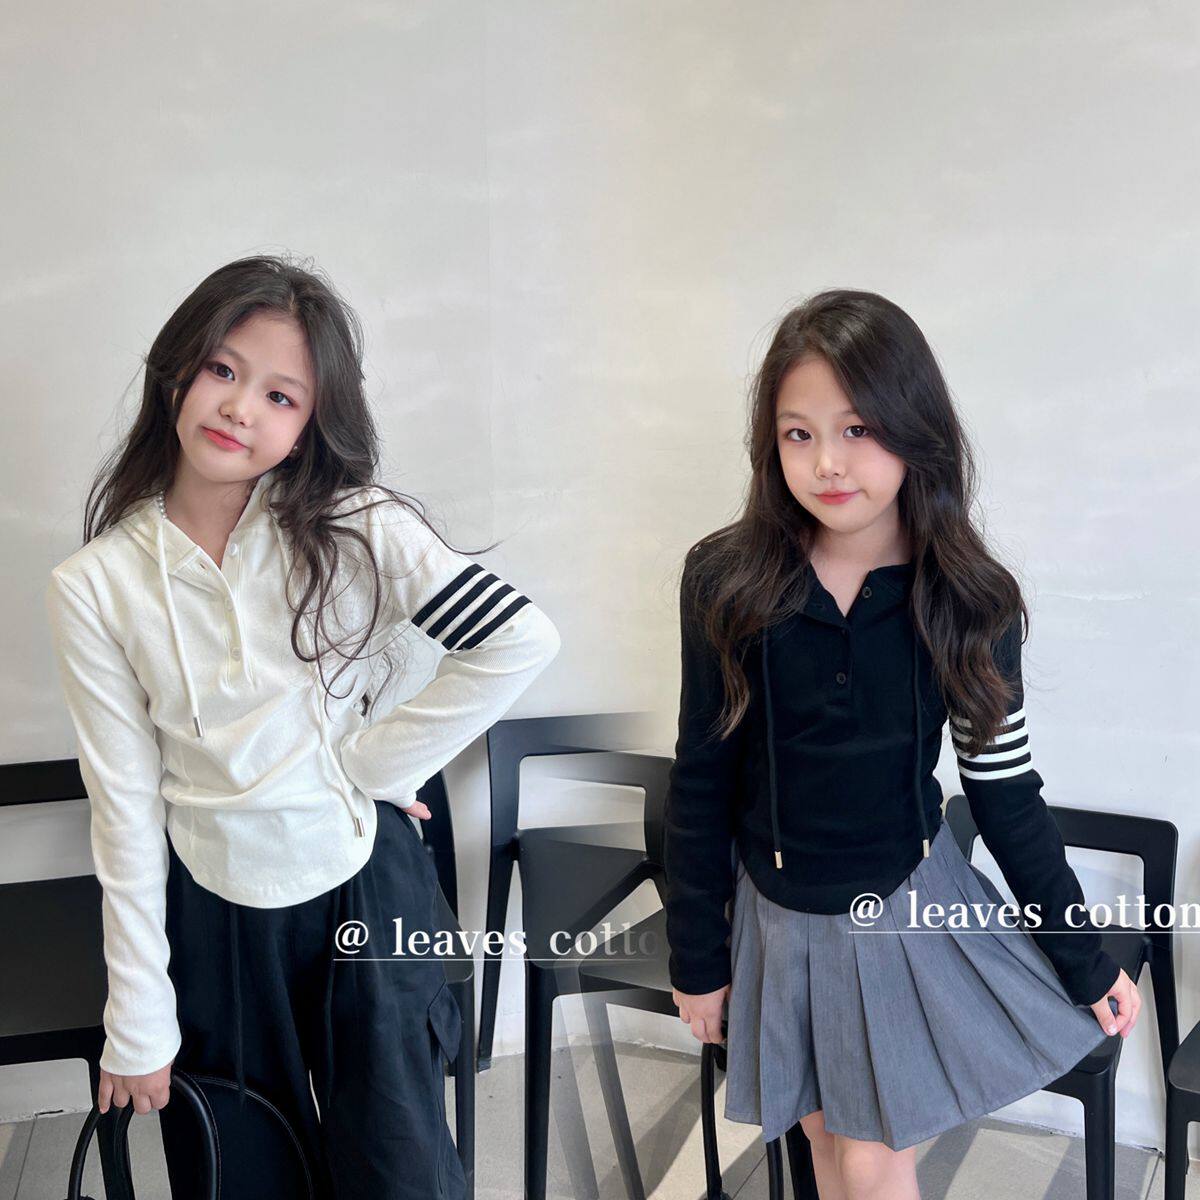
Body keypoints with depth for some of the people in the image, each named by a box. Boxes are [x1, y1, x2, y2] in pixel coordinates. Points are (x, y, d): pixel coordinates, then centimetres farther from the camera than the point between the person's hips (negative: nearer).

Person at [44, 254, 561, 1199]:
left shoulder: (357, 529, -12)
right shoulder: (95, 587, -7)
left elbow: (521, 640, -18)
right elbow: (125, 811, -5)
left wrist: (376, 759, -15)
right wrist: (137, 1027, -1)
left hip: (367, 888, -1)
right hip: (210, 910, 2)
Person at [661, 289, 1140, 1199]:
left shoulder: (966, 603, -12)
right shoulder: (727, 584, -13)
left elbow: (1007, 792, -2)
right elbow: (702, 780, -5)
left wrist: (1087, 961, 4)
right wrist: (699, 957, 0)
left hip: (909, 910, 0)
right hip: (778, 919, 1)